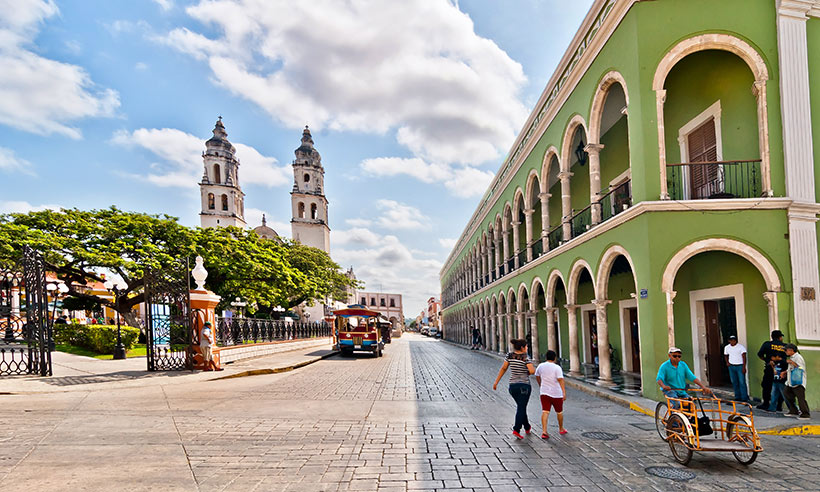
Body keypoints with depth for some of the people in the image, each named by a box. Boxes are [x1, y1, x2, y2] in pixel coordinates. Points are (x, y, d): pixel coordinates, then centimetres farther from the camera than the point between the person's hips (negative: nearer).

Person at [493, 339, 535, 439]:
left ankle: (527, 428, 34)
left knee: (521, 406, 22)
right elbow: (532, 371, -19)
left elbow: (503, 368, 3)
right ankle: (516, 430, -15)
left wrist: (496, 382, 7)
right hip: (524, 386, -5)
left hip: (512, 386, 5)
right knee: (521, 408, -2)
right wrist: (527, 372, 5)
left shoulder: (510, 355, 1)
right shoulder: (526, 357, -12)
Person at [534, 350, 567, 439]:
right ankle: (561, 429, 34)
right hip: (556, 393, -2)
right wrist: (564, 392, -25)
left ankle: (544, 431, -19)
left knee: (545, 412, -4)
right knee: (559, 412, 17)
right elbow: (560, 380, -21)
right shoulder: (557, 367, -11)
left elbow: (537, 377, 18)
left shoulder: (540, 366, 3)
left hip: (544, 392, 2)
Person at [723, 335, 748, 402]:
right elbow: (726, 355, 24)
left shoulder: (741, 347, -8)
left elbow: (744, 357, -11)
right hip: (731, 366, 5)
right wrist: (727, 362, 7)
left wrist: (744, 367, -17)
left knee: (742, 382, -8)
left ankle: (744, 398, -5)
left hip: (740, 366, -5)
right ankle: (737, 397, 17)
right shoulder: (726, 347, 8)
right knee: (734, 382, 8)